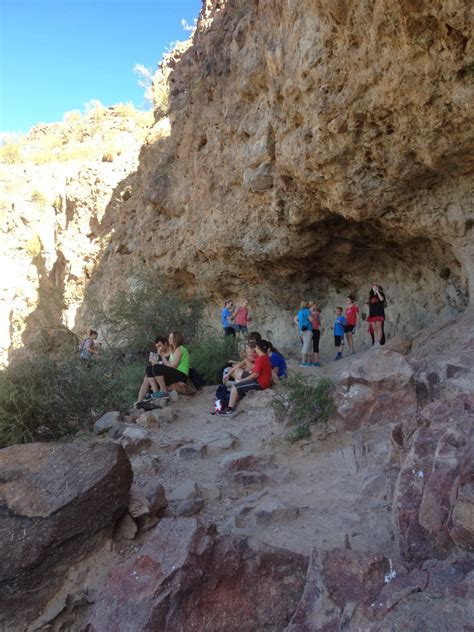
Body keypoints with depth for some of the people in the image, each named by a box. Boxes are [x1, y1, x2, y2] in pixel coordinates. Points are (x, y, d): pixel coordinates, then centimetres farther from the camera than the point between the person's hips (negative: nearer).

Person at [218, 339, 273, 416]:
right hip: (264, 382, 10)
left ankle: (230, 409, -6)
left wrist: (243, 380, -12)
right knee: (239, 384, 21)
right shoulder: (266, 358, 11)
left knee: (235, 387, -9)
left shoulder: (260, 359, -20)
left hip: (259, 383, -10)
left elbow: (255, 374, -23)